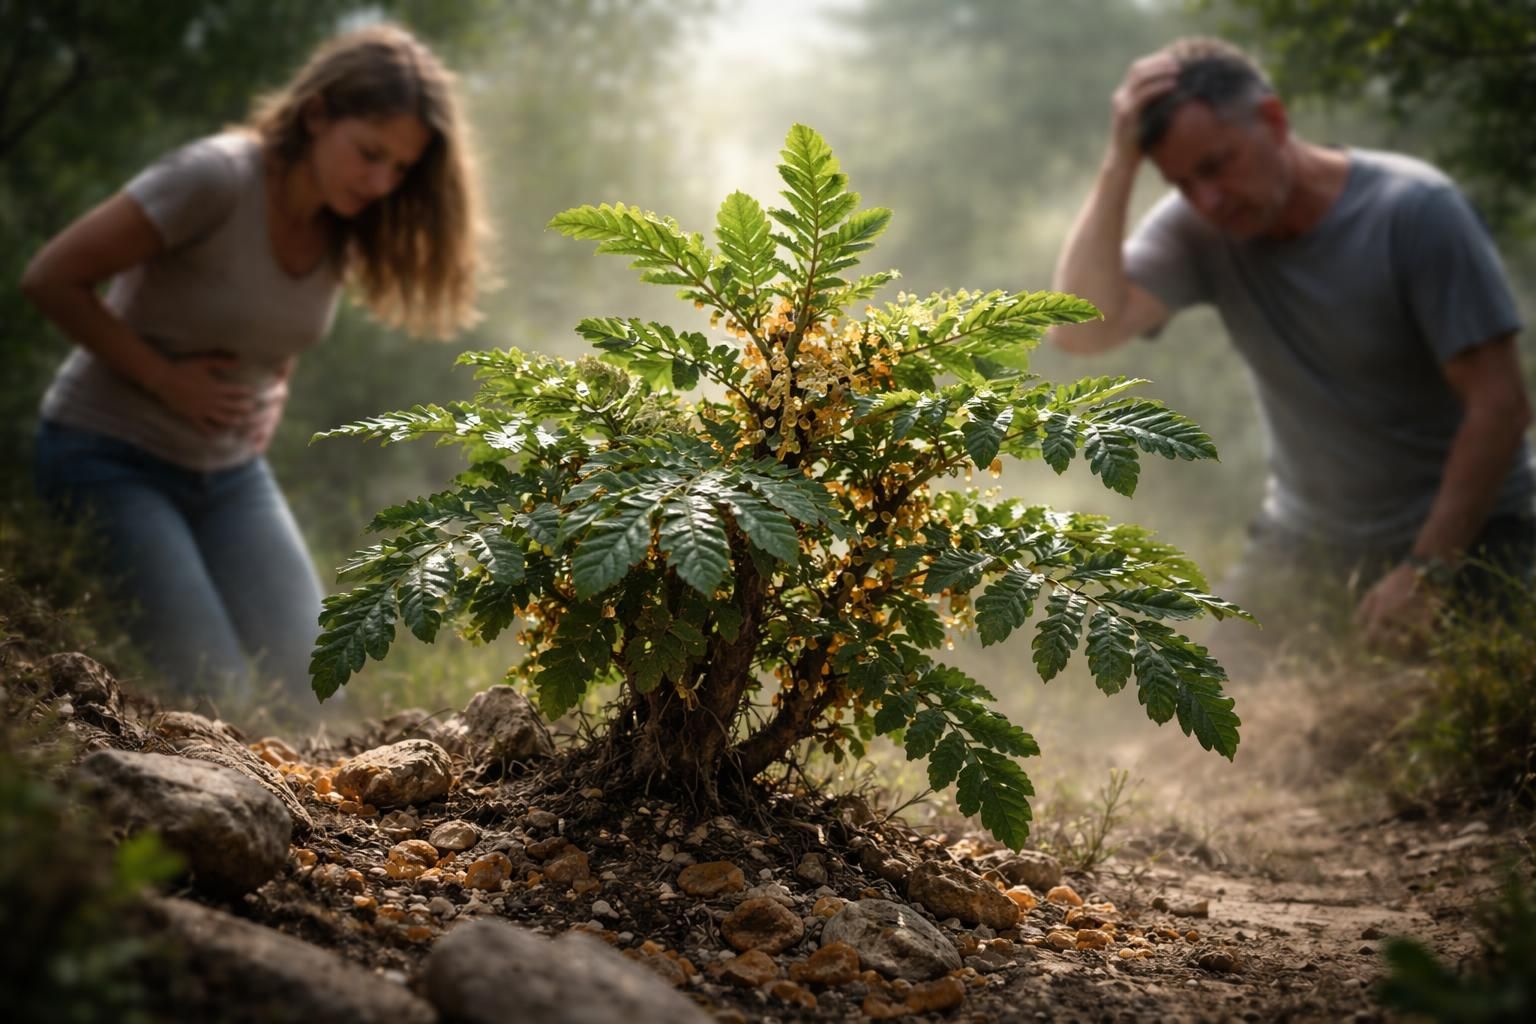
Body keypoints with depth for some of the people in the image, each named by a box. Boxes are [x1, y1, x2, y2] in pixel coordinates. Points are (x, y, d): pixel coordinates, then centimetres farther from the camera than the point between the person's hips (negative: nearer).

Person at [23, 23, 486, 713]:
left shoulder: (348, 230, -2)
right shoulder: (217, 178, -23)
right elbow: (51, 279, -19)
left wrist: (272, 387, 3)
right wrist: (165, 378, -17)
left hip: (231, 471, 6)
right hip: (110, 455, -6)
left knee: (311, 684, -5)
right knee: (216, 696, -15)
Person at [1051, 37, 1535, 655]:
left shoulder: (1413, 210, -18)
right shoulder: (1196, 229, -8)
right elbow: (1082, 329, -22)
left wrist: (1428, 570, -22)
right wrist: (1118, 166, -23)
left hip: (1460, 535, -3)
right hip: (1304, 545, 4)